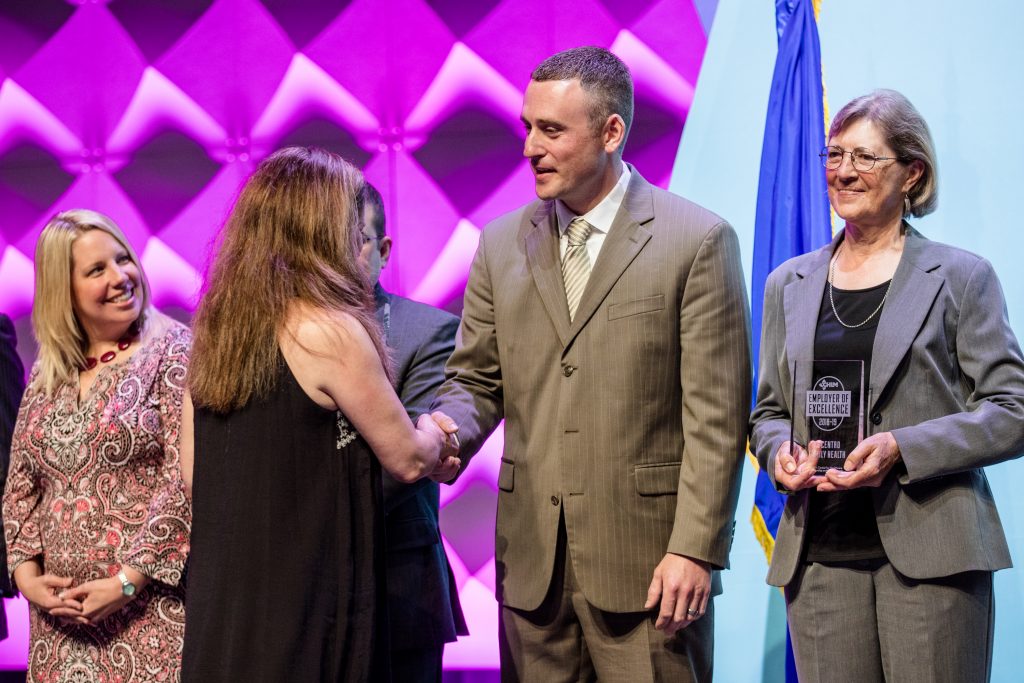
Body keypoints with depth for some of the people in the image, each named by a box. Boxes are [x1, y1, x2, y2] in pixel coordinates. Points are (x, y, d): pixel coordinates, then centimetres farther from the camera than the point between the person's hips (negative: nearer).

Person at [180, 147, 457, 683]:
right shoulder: (330, 330, -15)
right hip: (306, 595, -7)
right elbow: (407, 461, -7)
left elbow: (192, 472, 13)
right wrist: (432, 432, 16)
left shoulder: (214, 327, 6)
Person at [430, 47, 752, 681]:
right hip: (532, 558, 4)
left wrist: (695, 550, -12)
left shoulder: (699, 240, -4)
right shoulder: (503, 243, 11)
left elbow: (717, 416, -7)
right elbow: (476, 380, 15)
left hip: (648, 558, -4)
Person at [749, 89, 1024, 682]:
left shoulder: (962, 277, 3)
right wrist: (778, 451, -2)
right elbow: (769, 409, 21)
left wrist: (902, 448, -14)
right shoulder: (789, 284, 16)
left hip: (930, 550, -3)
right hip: (820, 553, 3)